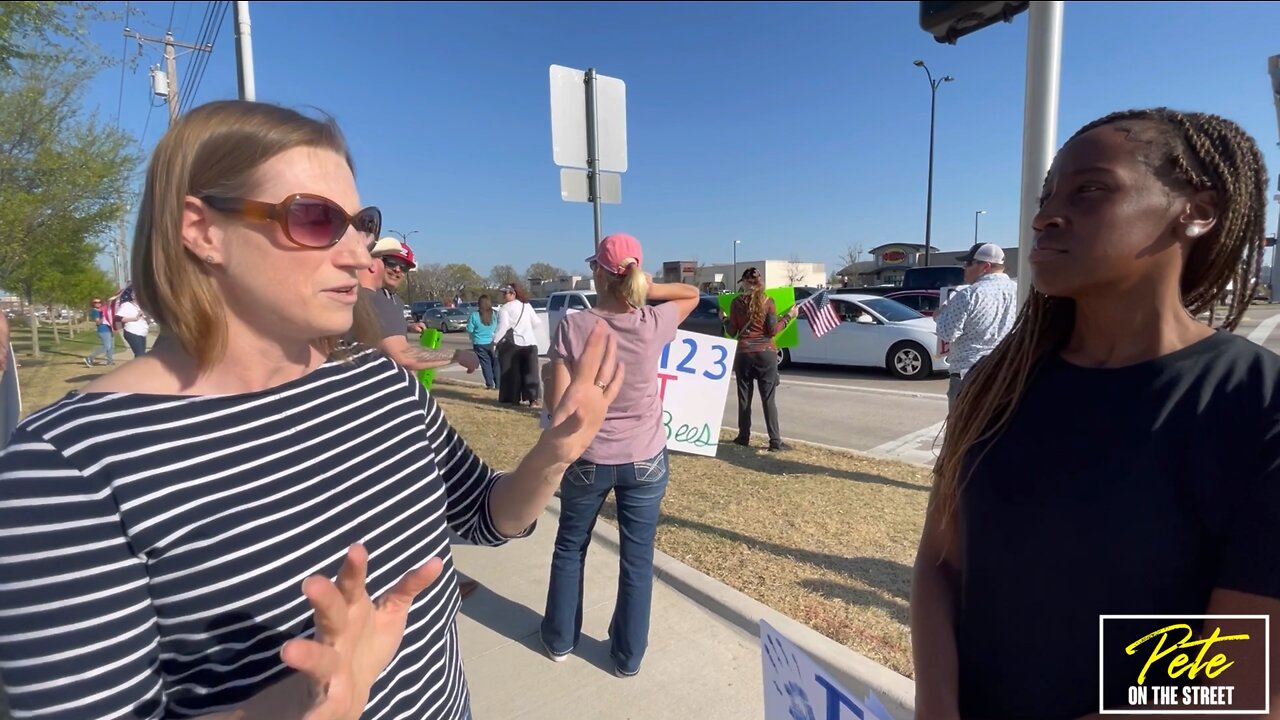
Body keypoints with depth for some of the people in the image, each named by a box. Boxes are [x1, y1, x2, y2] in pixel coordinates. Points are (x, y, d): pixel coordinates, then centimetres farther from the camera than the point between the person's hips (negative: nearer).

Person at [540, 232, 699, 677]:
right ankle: (628, 656, 31)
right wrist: (648, 289, -7)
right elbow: (693, 294, 9)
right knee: (637, 557, 15)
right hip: (645, 459, 1)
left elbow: (556, 405, -15)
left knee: (570, 547, 23)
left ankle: (559, 639, 40)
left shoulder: (573, 327, -16)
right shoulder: (654, 324, -12)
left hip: (588, 458, 0)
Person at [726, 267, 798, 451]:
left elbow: (732, 332, 1)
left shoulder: (736, 302, 0)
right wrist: (789, 316, 4)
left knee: (744, 397, 11)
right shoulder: (768, 301, -2)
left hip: (743, 353, 1)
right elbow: (773, 330, -7)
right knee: (768, 398, 1)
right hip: (766, 353, -1)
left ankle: (744, 437, 17)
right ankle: (775, 441, 1)